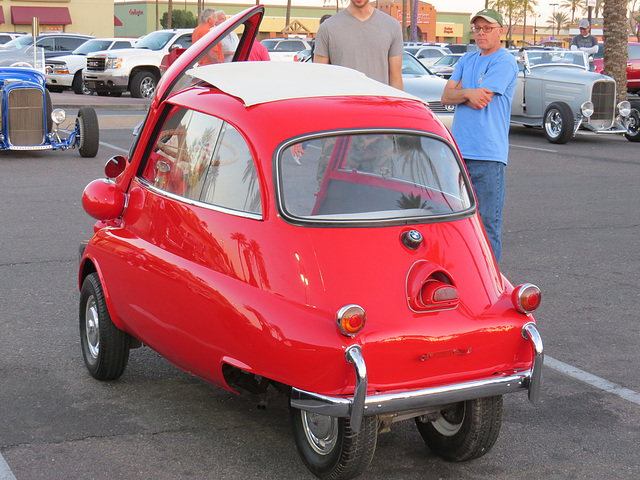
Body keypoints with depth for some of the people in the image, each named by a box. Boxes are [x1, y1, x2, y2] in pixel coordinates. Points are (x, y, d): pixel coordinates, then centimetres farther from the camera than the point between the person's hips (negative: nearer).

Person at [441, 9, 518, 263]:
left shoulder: (504, 62, -5)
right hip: (458, 150, 7)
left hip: (487, 155, -7)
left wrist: (459, 90, 3)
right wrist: (467, 93, -12)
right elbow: (446, 97, 7)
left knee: (487, 222, -3)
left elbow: (481, 101, -14)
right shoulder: (467, 60, 18)